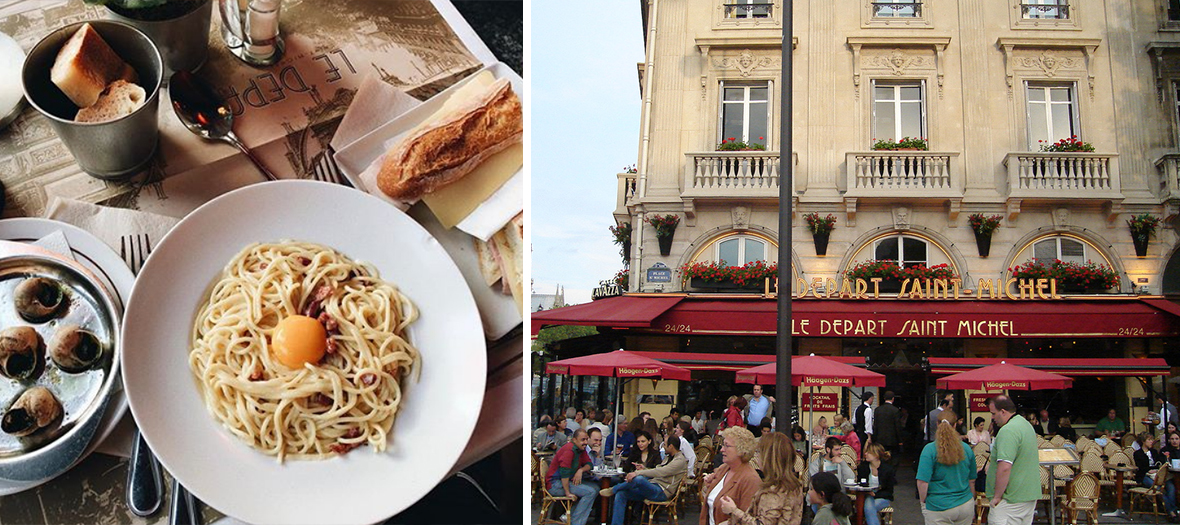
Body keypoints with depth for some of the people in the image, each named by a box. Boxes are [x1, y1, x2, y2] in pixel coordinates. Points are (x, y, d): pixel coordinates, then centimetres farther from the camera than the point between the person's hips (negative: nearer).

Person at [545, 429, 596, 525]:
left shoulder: (581, 449, 10)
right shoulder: (569, 449, -20)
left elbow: (588, 464, 13)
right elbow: (564, 472, -26)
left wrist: (581, 470, -11)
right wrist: (568, 493, -25)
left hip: (568, 481, 10)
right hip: (555, 484, -10)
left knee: (595, 488, 1)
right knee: (590, 492, -19)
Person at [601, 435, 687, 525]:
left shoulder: (680, 460, -9)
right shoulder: (669, 458, 23)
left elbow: (660, 472, -21)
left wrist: (637, 473, -25)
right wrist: (644, 469, 5)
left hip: (661, 492, -10)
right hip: (652, 487, 10)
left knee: (639, 479, -37)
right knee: (621, 494, -9)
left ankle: (613, 490, -14)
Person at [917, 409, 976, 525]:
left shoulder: (929, 449, -14)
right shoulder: (967, 449, -1)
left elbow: (923, 481, -18)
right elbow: (972, 480, 9)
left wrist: (923, 502, -1)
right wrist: (972, 502, 24)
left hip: (938, 508, -4)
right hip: (966, 506, 4)